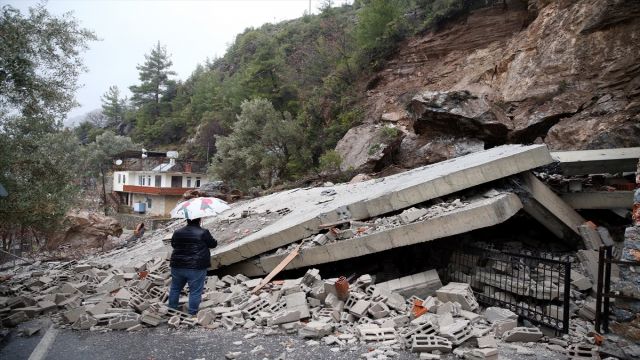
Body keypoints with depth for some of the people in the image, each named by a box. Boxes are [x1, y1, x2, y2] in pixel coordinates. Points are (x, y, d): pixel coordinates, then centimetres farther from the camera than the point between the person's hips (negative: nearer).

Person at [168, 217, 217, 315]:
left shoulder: (177, 232, 3)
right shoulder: (203, 233, -11)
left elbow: (173, 244, 18)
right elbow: (213, 244, 0)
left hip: (177, 266, 5)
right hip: (196, 268, -5)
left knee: (175, 289, 22)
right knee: (195, 291, 5)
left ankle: (172, 310, 35)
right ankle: (192, 313, 11)